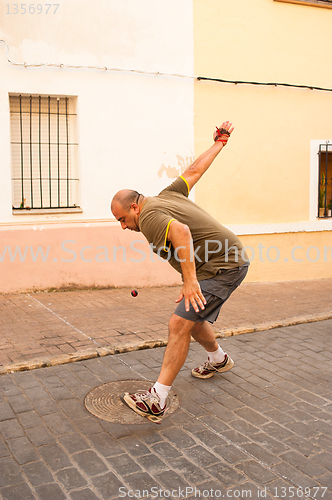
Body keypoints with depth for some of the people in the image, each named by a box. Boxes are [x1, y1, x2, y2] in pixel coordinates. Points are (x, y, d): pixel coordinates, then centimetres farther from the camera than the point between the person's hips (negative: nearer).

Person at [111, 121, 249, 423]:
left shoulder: (149, 217, -17)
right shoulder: (168, 195, 11)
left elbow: (181, 230, -37)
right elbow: (195, 170, 20)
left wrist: (190, 281, -41)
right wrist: (219, 143, 33)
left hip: (222, 267, -11)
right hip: (226, 262, 11)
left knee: (180, 324, -19)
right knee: (192, 320, 24)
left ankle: (157, 401, -20)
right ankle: (219, 360, 50)